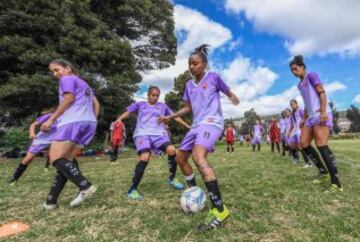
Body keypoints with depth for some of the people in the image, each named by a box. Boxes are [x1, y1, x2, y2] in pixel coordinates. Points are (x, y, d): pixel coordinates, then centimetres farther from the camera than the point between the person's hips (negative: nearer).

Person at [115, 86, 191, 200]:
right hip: (142, 134, -2)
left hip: (159, 134, 2)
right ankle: (132, 189, -15)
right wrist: (119, 120, -10)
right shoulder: (140, 104, 16)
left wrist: (188, 126, 17)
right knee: (145, 157, -28)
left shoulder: (162, 106, 20)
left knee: (171, 150, -25)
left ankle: (172, 178, -2)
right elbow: (127, 112, 11)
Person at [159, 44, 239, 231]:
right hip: (197, 124, 8)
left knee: (198, 156, -33)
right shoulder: (189, 85, 15)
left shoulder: (213, 77, 0)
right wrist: (170, 117, 19)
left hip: (212, 122, -8)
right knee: (180, 158, 10)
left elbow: (228, 92, 9)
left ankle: (219, 209, -30)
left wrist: (233, 97, -14)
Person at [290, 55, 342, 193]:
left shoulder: (311, 76, -1)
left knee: (321, 145, -18)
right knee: (303, 143, 2)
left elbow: (322, 93, -11)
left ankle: (336, 184, -16)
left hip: (321, 114, -9)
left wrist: (323, 112, -22)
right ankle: (323, 172, 13)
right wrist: (304, 118, 18)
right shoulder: (300, 84, 21)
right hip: (311, 117, 9)